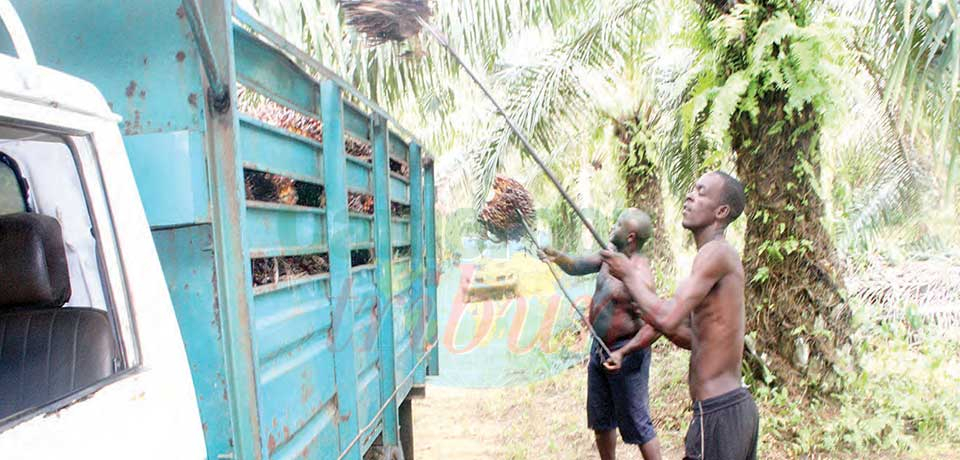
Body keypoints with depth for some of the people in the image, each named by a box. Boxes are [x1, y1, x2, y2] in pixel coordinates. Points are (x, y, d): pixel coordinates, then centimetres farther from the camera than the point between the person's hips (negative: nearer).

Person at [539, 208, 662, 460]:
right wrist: (557, 257, -12)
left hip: (626, 353, -8)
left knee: (637, 426, 4)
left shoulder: (639, 274, -24)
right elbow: (577, 266, 8)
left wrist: (623, 352, -35)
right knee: (600, 420, 21)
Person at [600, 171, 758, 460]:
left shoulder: (717, 252, -17)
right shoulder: (716, 258, 13)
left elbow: (669, 319, -25)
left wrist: (630, 275, -11)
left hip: (717, 413, -10)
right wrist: (653, 318, 5)